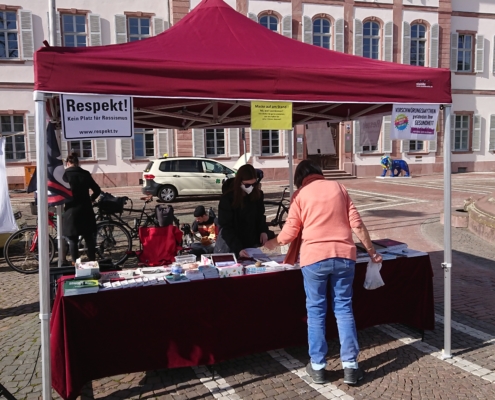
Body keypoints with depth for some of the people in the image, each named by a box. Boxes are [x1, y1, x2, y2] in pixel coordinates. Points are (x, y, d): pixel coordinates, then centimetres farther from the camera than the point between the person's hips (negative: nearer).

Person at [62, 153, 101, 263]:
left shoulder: (64, 174, -4)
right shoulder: (85, 174, 6)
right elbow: (97, 190, 9)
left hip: (71, 211, -3)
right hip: (86, 210, 3)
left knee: (72, 240, 5)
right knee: (89, 238, 13)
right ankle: (92, 261, 19)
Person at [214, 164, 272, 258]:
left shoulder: (258, 195, -4)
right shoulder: (227, 198, -17)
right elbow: (226, 228, -19)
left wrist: (263, 231, -8)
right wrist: (238, 249, -30)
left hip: (251, 243, 4)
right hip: (230, 246, -4)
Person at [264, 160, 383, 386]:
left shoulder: (300, 194, 5)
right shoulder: (338, 187, 12)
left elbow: (290, 232, 1)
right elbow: (356, 224, 6)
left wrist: (273, 243, 21)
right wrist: (371, 251, 15)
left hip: (315, 257, -2)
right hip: (344, 255, 2)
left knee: (316, 311, 9)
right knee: (344, 309, 11)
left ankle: (317, 367, 17)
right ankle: (350, 366, 14)